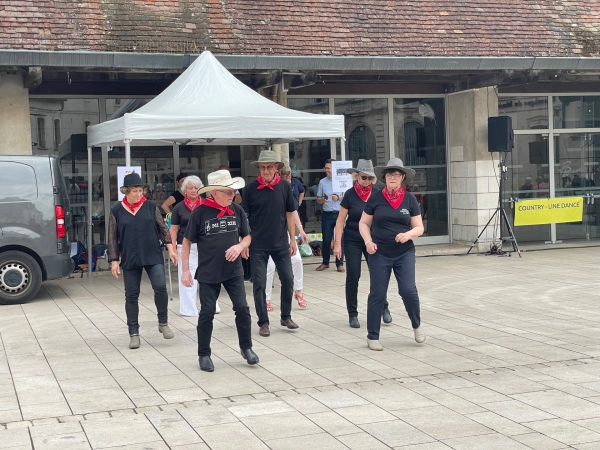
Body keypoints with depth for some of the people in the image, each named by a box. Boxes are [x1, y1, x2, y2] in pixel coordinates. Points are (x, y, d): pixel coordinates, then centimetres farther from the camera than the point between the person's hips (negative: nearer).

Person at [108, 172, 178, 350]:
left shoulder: (151, 207, 2)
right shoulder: (117, 211, 1)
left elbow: (163, 228, 6)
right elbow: (112, 238, 3)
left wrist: (170, 248, -2)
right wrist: (114, 260, -1)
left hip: (153, 256, 0)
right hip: (130, 259, 0)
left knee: (160, 287, -16)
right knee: (131, 295, 4)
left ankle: (163, 322, 6)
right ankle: (134, 333, 14)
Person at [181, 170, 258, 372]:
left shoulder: (237, 210, -1)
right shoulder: (200, 212, -11)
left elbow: (247, 237, 11)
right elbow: (187, 241, -2)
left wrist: (239, 246, -12)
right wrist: (185, 270, -4)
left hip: (234, 271, 3)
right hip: (208, 272, -3)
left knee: (242, 309, 1)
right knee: (207, 313, 4)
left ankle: (246, 348, 20)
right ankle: (204, 354, 18)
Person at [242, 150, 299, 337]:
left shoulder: (285, 186, -1)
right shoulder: (251, 188, -6)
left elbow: (290, 214, 6)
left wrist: (292, 239, 6)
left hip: (281, 243, 2)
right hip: (258, 245, -2)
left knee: (288, 280, 5)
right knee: (259, 284, 2)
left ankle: (286, 316, 24)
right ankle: (263, 322, 13)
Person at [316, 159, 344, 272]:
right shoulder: (322, 182, 9)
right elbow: (318, 200, 12)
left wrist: (339, 198, -12)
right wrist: (322, 200, -10)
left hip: (340, 213, -2)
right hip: (327, 214, 2)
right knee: (326, 239, 4)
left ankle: (339, 263, 7)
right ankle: (325, 262, 16)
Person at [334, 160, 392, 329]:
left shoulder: (377, 193, -3)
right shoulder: (350, 194, -6)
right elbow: (340, 220, -3)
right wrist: (337, 243, -8)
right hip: (352, 241, -1)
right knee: (353, 277, 1)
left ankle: (384, 308, 20)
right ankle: (353, 314, 11)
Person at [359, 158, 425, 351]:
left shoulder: (409, 199, 1)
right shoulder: (375, 198, -1)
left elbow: (419, 227, 4)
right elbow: (364, 223, 7)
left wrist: (408, 235, -16)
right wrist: (368, 241, -10)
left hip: (405, 253, 0)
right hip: (379, 254, 0)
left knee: (408, 290, -10)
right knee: (377, 294, 2)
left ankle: (417, 325, 18)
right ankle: (372, 337, 14)